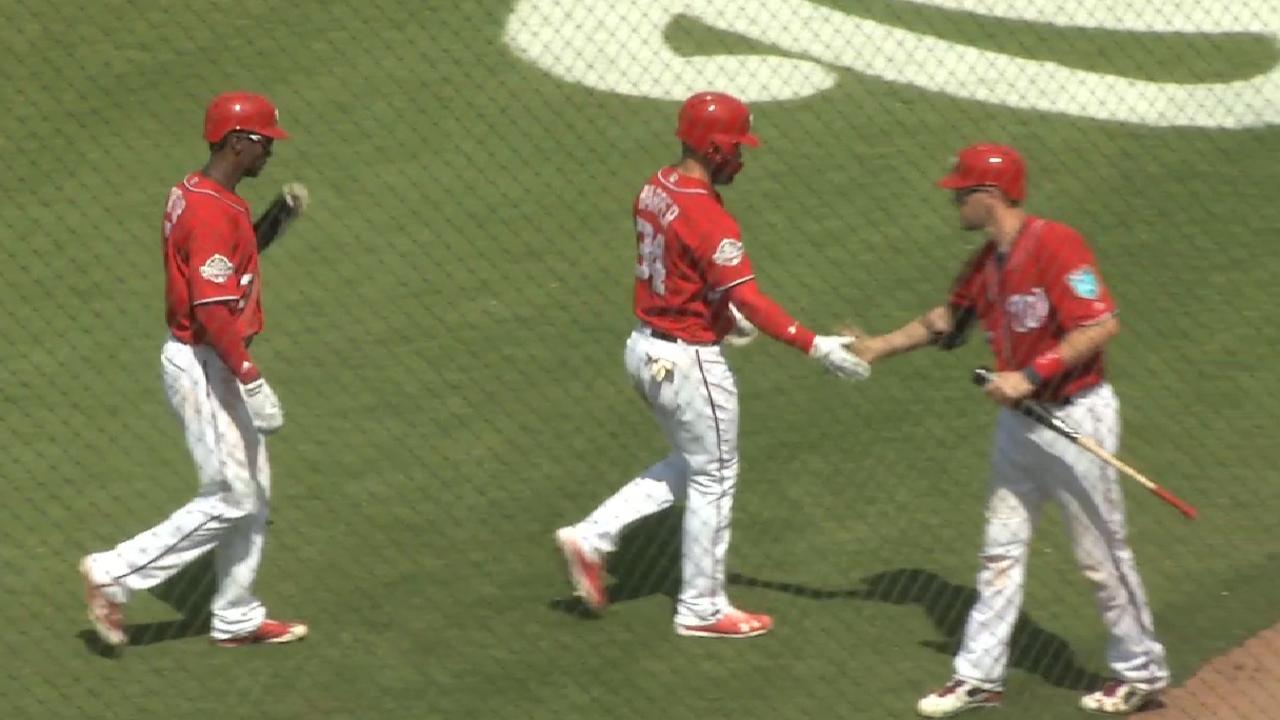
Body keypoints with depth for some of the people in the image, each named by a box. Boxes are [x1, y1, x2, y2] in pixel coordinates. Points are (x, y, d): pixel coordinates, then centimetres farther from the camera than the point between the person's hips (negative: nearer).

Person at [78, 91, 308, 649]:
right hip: (205, 367, -10)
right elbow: (213, 309, -28)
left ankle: (236, 619, 23)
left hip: (209, 362, 10)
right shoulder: (214, 213, -23)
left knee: (253, 493, 15)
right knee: (231, 499, -4)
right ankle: (113, 574, 2)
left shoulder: (196, 193, 8)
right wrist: (251, 381, -28)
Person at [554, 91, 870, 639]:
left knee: (688, 466, 24)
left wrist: (721, 313, 24)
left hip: (644, 348, 9)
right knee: (713, 479, 8)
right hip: (689, 362, -9)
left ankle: (591, 537, 16)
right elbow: (750, 301, -28)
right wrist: (815, 347, -27)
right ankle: (702, 609, 18)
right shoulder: (709, 220, -25)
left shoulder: (655, 190, 2)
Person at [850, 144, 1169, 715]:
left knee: (1101, 553, 3)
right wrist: (879, 348, 26)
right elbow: (948, 320, 23)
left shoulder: (1055, 246, -20)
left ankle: (1142, 672, 18)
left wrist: (1030, 377, -26)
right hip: (1018, 423, 8)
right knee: (1000, 550, 11)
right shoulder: (987, 262, 6)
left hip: (1075, 418, -8)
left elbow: (1101, 325, -26)